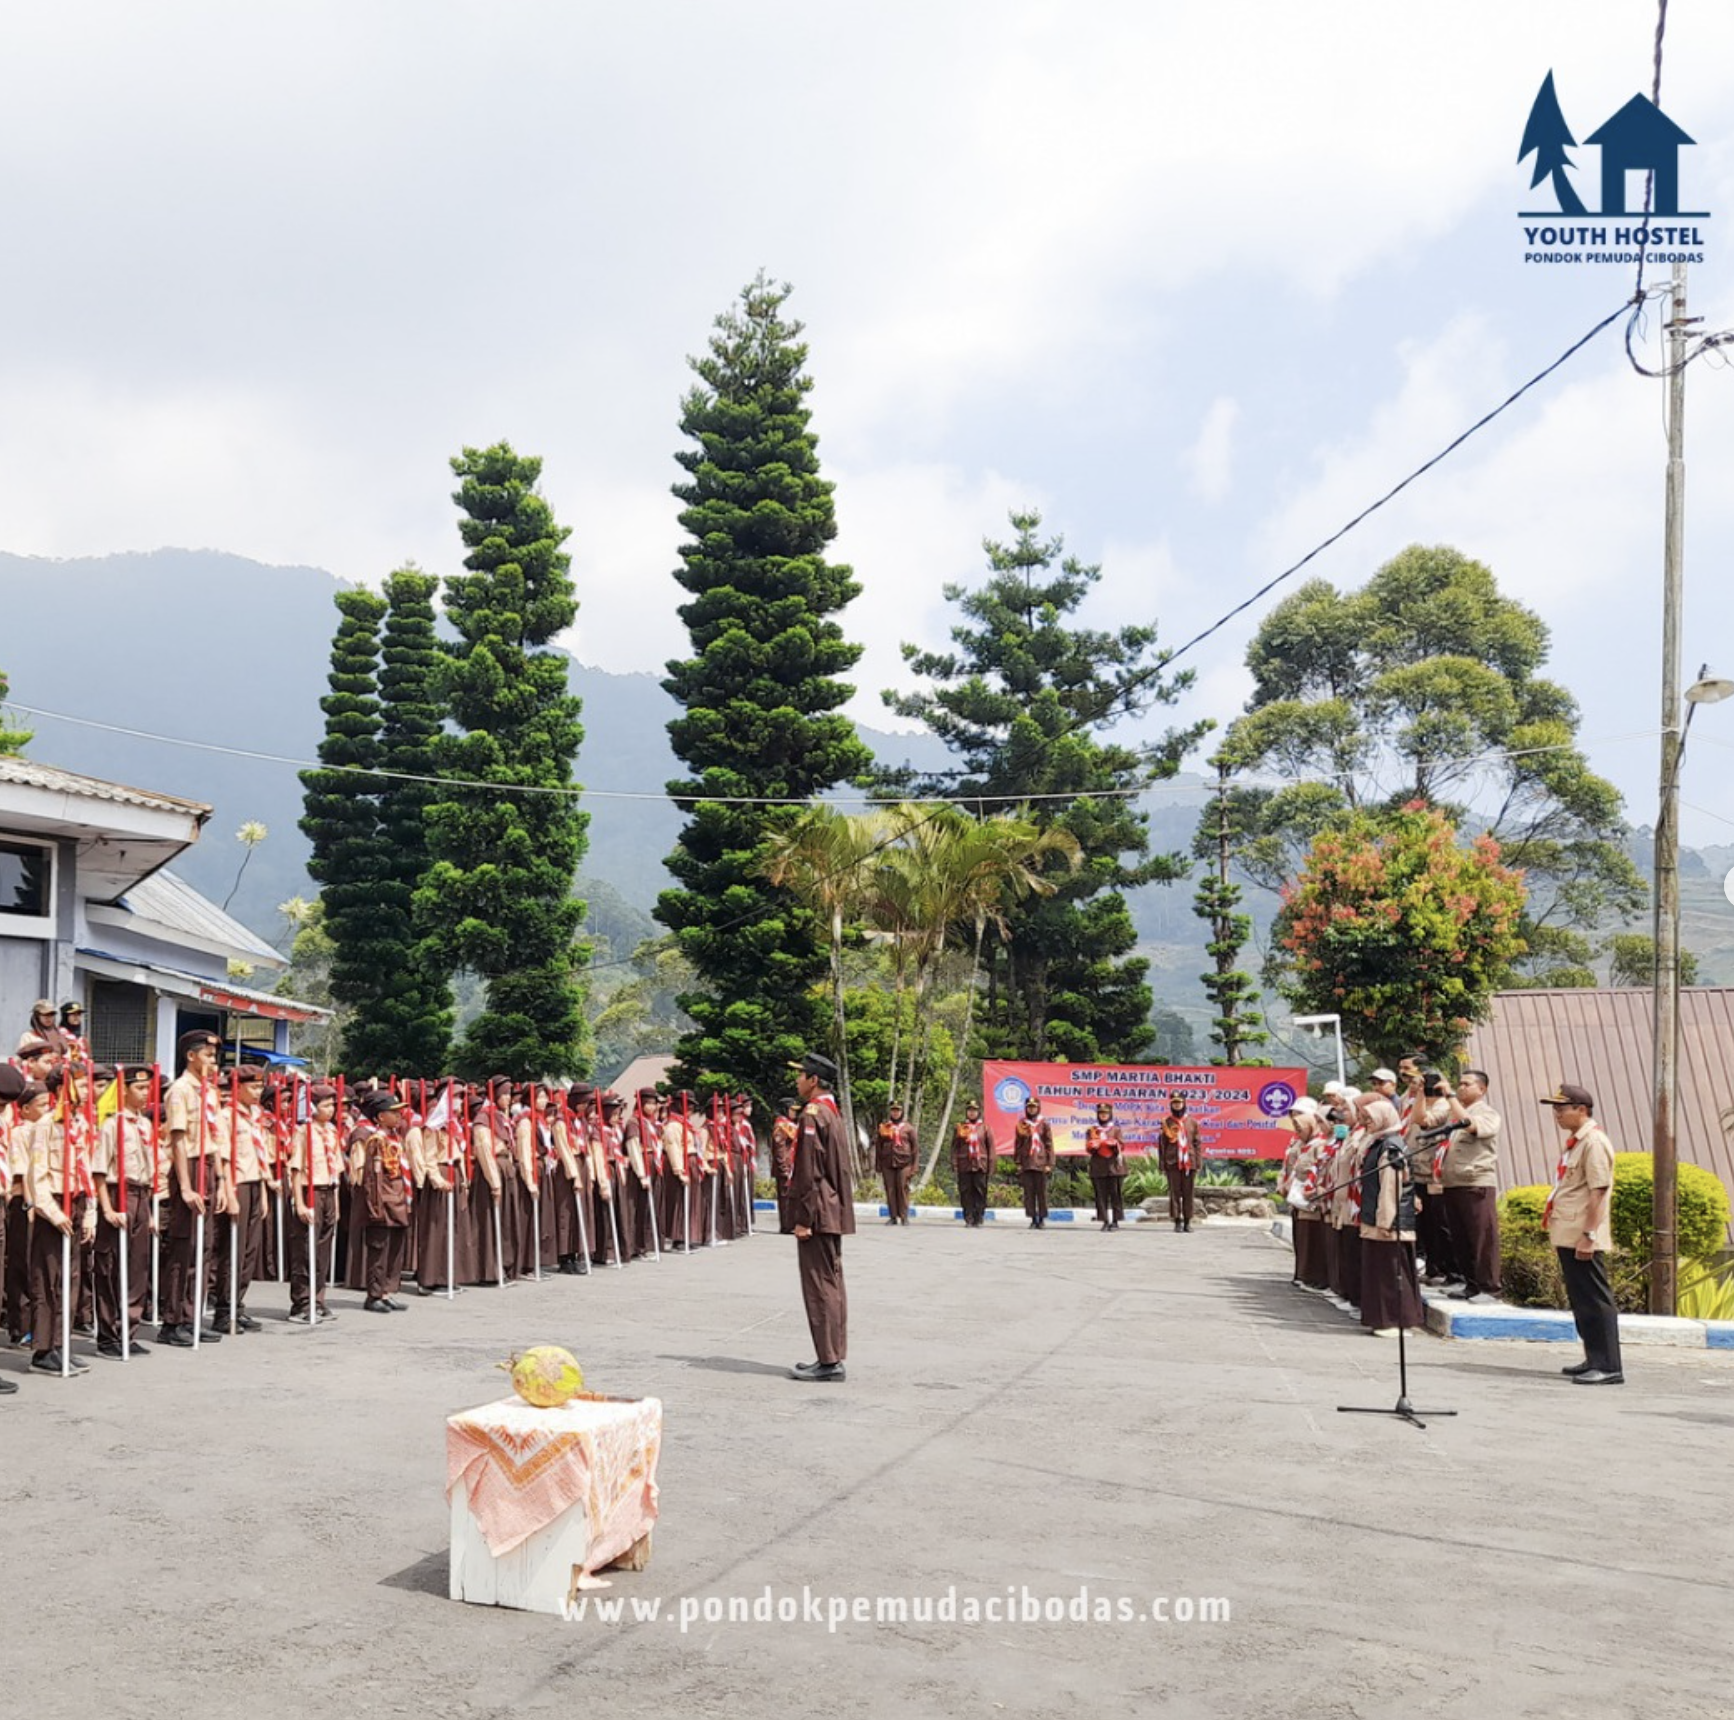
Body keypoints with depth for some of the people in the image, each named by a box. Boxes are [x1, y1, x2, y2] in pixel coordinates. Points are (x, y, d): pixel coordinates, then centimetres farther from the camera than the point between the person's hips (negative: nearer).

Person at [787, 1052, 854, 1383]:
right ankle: (833, 1357, 19)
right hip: (834, 1213, 10)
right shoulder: (833, 1112, 15)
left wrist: (803, 1218, -18)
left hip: (818, 1214, -10)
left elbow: (809, 1171, -19)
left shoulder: (813, 1113, -15)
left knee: (820, 1286, -6)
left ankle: (828, 1361, -3)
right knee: (832, 1284, 13)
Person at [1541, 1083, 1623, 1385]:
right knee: (1580, 1301, 15)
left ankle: (1609, 1367, -5)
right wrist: (1555, 1226, 20)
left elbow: (1598, 1191, -19)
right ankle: (1594, 1360, 23)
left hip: (1583, 1239, -10)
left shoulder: (1594, 1142, -14)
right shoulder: (1573, 1142, 16)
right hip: (1567, 1236, 10)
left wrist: (1588, 1235, -22)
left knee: (1595, 1301, -7)